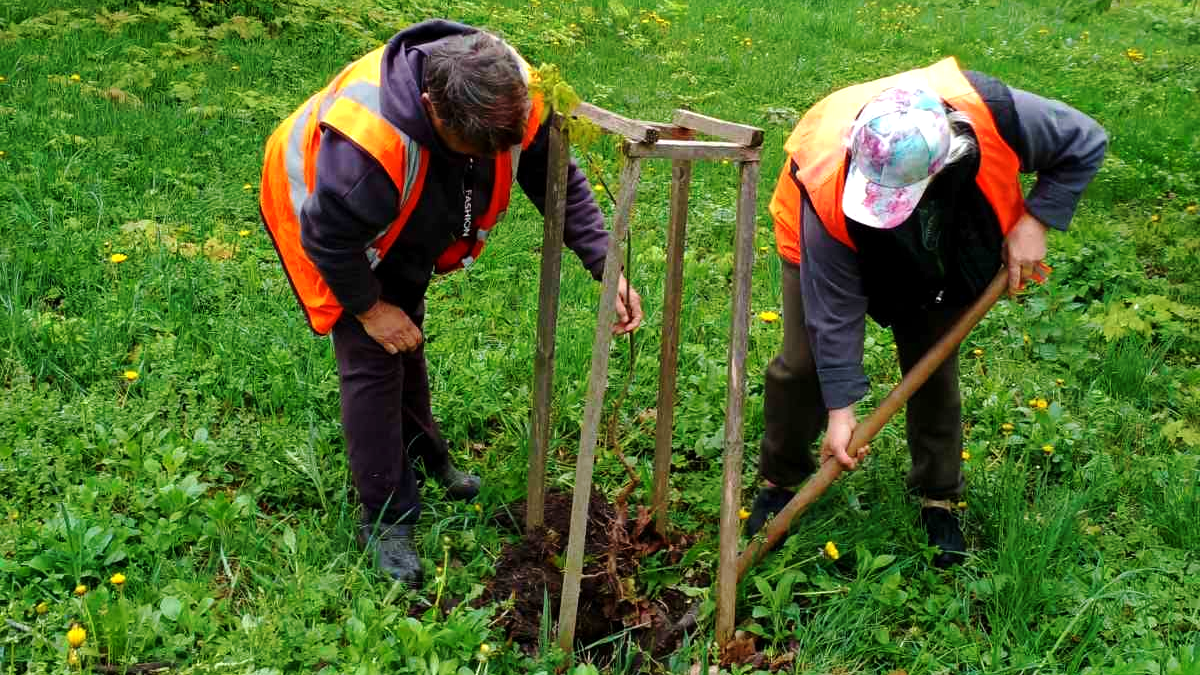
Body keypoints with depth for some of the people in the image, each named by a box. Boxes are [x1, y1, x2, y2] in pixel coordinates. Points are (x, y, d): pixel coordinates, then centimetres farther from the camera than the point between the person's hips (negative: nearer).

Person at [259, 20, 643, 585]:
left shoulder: (514, 94, -31)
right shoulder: (369, 135, -47)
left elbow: (562, 184, -17)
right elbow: (328, 236, -31)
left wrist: (607, 270, -25)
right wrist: (368, 308, -18)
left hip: (406, 227, 6)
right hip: (324, 219, -6)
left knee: (406, 340, 21)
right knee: (371, 359, -9)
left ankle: (424, 455, 43)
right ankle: (385, 519, 4)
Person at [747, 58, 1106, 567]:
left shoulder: (994, 116, -41)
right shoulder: (828, 195, -44)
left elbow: (1086, 143, -20)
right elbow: (834, 311, -32)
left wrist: (1034, 221, -29)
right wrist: (840, 409, -28)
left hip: (939, 253, 2)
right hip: (830, 244, -2)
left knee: (934, 367, 2)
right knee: (804, 363, -5)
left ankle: (938, 498, 22)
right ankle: (779, 480, 19)